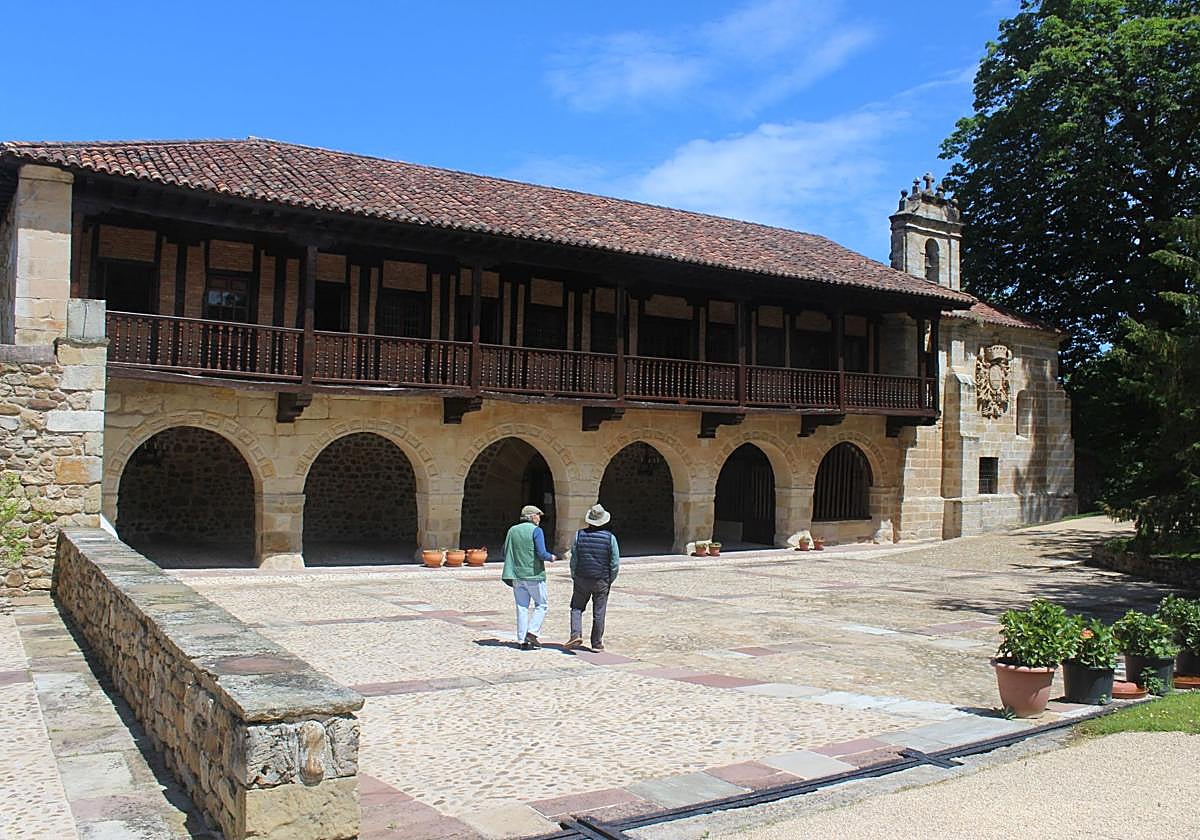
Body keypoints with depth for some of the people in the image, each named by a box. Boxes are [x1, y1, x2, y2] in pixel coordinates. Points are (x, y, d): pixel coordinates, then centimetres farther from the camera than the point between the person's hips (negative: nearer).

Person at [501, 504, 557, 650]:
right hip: (534, 574, -5)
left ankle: (523, 640, 7)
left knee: (522, 607, 8)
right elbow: (542, 553, -15)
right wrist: (551, 558, 4)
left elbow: (505, 552, 11)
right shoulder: (536, 530, -7)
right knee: (542, 605, 9)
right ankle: (531, 632, -4)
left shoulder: (512, 530, 9)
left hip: (517, 575, 5)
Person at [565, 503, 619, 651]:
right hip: (602, 581, 0)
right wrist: (610, 581, 8)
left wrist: (574, 578, 10)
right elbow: (615, 563, -5)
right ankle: (597, 643, 15)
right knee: (599, 613, 9)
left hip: (582, 579, 0)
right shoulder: (610, 537, -7)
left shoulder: (579, 535, -5)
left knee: (577, 607, 15)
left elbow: (574, 560, -2)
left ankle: (576, 634, -3)